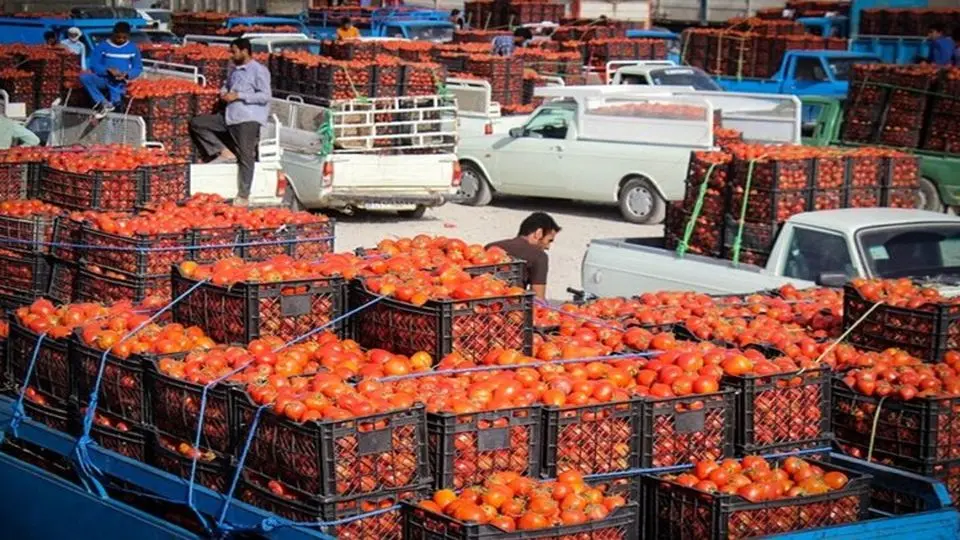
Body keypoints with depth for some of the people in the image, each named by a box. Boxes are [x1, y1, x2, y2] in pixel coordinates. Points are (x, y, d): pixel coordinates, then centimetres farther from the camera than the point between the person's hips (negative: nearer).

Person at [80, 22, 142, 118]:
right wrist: (108, 70, -19)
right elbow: (93, 65, 0)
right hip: (103, 79, 1)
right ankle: (105, 103, -36)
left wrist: (126, 75, -13)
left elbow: (138, 68, 9)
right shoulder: (103, 46, 5)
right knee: (84, 77, -30)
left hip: (119, 82, -1)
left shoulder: (133, 48, 7)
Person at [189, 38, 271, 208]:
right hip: (230, 116, 9)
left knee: (245, 156, -10)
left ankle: (243, 196, -6)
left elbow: (265, 96, -15)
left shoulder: (259, 71, -7)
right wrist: (224, 92, 7)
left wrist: (238, 96, -17)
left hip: (248, 119, -9)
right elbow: (227, 86, 33)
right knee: (196, 123, 3)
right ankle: (224, 153, -1)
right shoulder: (235, 70, 18)